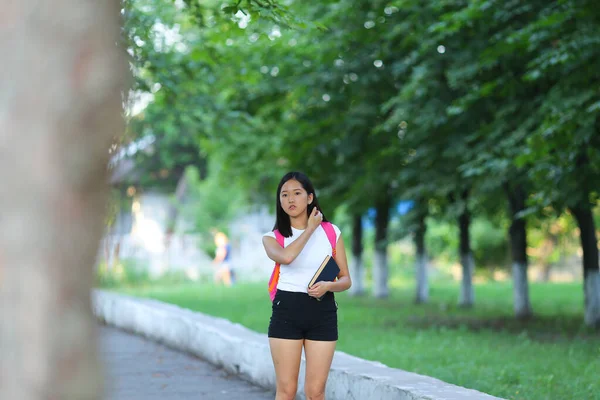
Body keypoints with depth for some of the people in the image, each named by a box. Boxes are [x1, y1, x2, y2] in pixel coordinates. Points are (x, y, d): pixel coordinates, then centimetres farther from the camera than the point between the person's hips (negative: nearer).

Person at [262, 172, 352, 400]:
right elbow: (285, 257, -22)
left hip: (322, 314, 1)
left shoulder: (331, 232, 7)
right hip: (286, 312, -1)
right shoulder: (273, 237, 3)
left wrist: (328, 286, -15)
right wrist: (309, 228, -10)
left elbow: (346, 280, 7)